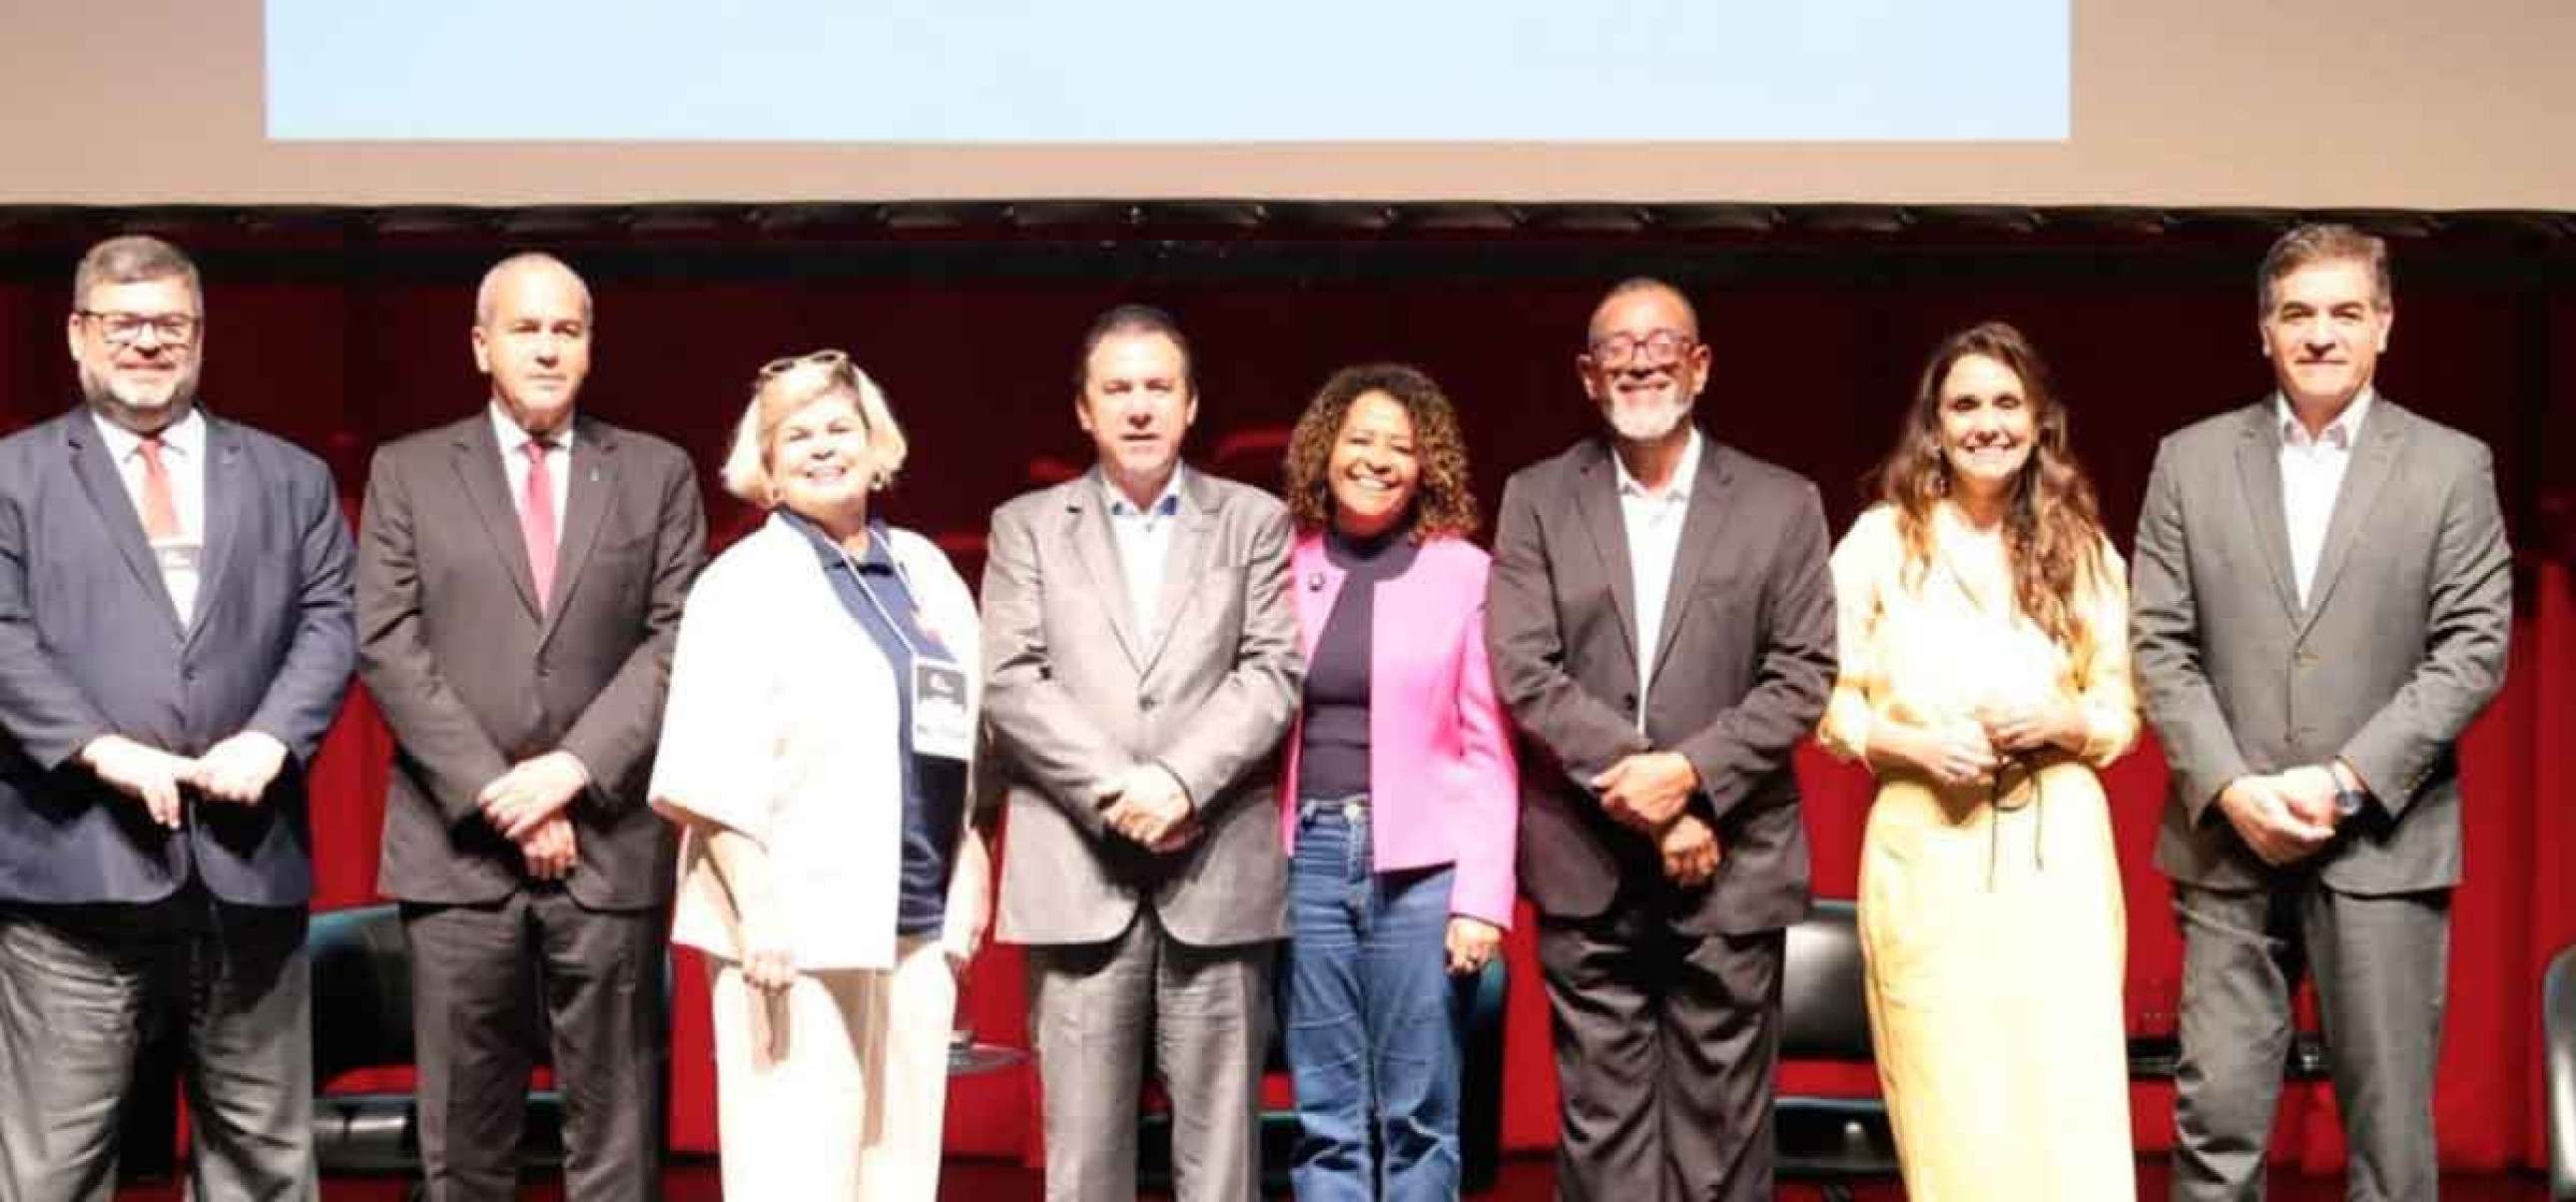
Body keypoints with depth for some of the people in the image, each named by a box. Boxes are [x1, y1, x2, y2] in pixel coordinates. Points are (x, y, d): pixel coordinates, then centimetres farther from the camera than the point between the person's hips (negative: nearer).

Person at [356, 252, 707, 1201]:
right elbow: (386, 645, -1)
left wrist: (577, 766, -11)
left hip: (610, 844, 0)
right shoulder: (408, 472, 8)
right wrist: (496, 792, -10)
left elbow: (680, 638, 1)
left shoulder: (658, 473, 9)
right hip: (459, 844, 0)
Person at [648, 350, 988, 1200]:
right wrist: (755, 907, -18)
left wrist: (969, 880, 12)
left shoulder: (925, 569, 15)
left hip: (918, 920, 6)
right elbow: (710, 772, -10)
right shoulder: (745, 582, -3)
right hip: (798, 918, -6)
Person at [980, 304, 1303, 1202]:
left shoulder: (1255, 520, 11)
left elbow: (1273, 674, 0)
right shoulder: (1027, 525, 11)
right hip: (1077, 874, 0)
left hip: (1218, 872, 0)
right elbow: (1010, 684, 1)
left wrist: (1179, 779, -13)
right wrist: (1113, 790, -11)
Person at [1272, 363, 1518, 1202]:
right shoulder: (1286, 568, 7)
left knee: (1418, 1116, 3)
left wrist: (1483, 895, -8)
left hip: (1420, 863, -2)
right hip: (1308, 855, 2)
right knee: (1326, 1117, 6)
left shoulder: (1463, 571, 1)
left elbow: (1488, 748, -1)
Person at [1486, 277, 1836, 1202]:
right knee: (1602, 1126, 5)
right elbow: (1524, 670, -4)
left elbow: (1804, 673, -1)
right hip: (1586, 867, 0)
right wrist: (1642, 799, -12)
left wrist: (1691, 772, -14)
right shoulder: (1536, 499, 5)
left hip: (1730, 865, 0)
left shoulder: (1782, 504, 6)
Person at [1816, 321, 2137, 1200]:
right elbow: (1828, 702, 4)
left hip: (2057, 843, 2)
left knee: (2069, 1100, -4)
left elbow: (2121, 714, 13)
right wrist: (1912, 743, -13)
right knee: (1948, 1109, 0)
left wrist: (2064, 722, -8)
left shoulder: (2082, 550, 10)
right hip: (1926, 845, -1)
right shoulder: (1880, 541, 3)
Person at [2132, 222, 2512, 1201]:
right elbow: (2160, 646, 3)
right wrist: (2230, 789, -10)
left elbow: (2474, 648, -3)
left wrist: (2347, 780, -13)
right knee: (2215, 1121, 2)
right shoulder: (2190, 460, 7)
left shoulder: (2451, 465, 4)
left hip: (2385, 841, -1)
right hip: (2228, 842, 1)